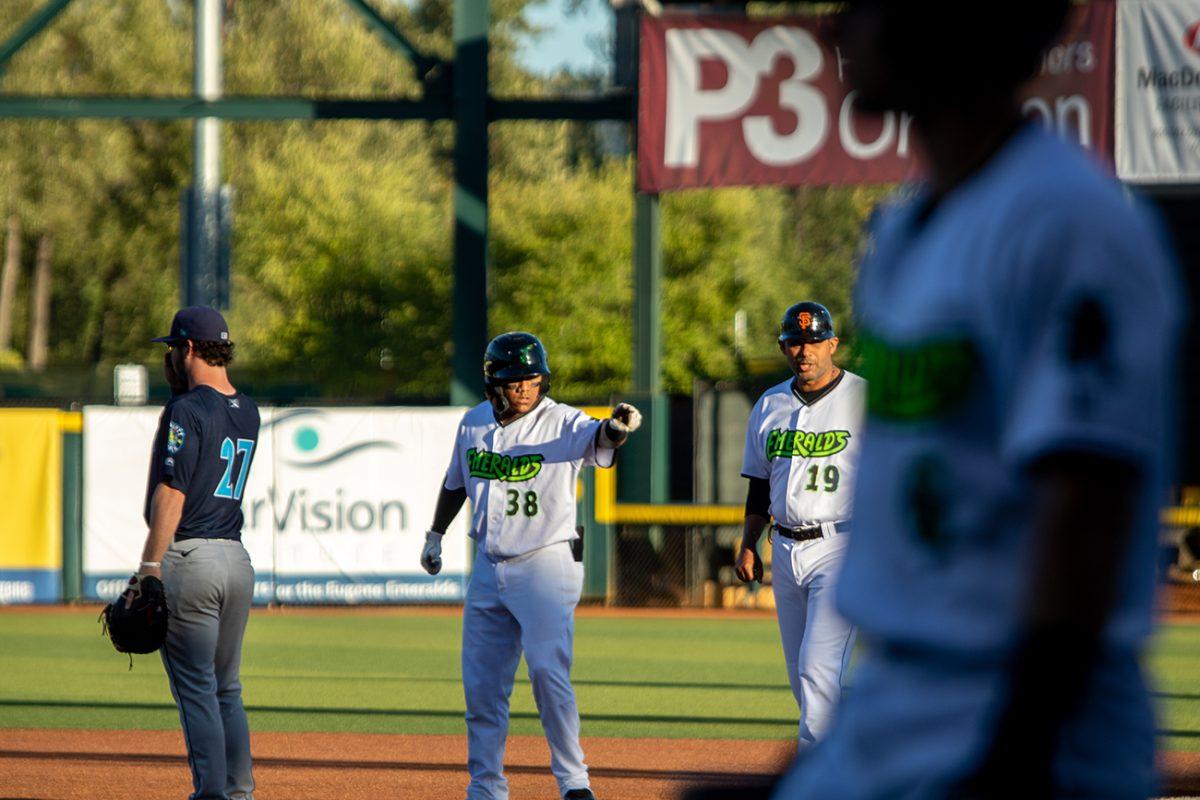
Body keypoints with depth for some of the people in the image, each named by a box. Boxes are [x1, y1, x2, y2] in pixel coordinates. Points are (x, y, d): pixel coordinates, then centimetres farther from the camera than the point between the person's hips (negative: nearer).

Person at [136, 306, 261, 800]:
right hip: (237, 559, 7)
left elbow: (171, 494, -18)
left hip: (189, 557, -7)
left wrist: (149, 565, -17)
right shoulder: (247, 412, 11)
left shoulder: (186, 410, -12)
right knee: (226, 689, 14)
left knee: (196, 689, -4)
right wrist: (180, 384, 20)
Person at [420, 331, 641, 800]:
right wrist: (435, 534, 26)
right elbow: (456, 481, 20)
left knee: (548, 671, -17)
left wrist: (617, 428, -56)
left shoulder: (562, 424, -13)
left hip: (547, 567, -6)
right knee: (481, 683, 8)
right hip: (489, 567, 6)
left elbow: (594, 439, -35)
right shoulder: (475, 423, 4)